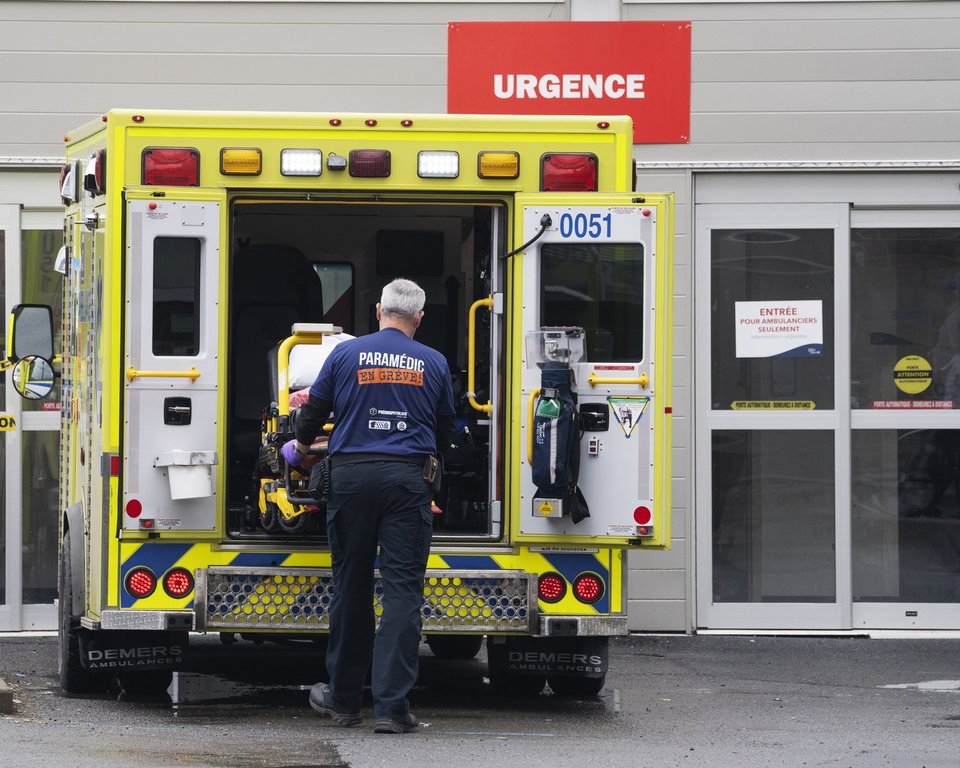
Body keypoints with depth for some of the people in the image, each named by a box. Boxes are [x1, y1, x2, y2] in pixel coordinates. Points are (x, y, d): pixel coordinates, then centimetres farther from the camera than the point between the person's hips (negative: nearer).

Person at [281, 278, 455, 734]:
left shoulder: (346, 354, 3)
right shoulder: (433, 363, 6)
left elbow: (312, 414, 11)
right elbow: (445, 431, 17)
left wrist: (301, 445, 33)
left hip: (352, 475, 1)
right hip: (407, 481, -1)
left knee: (350, 587, 11)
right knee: (402, 590, -3)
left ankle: (343, 699, 20)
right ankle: (391, 706, -10)